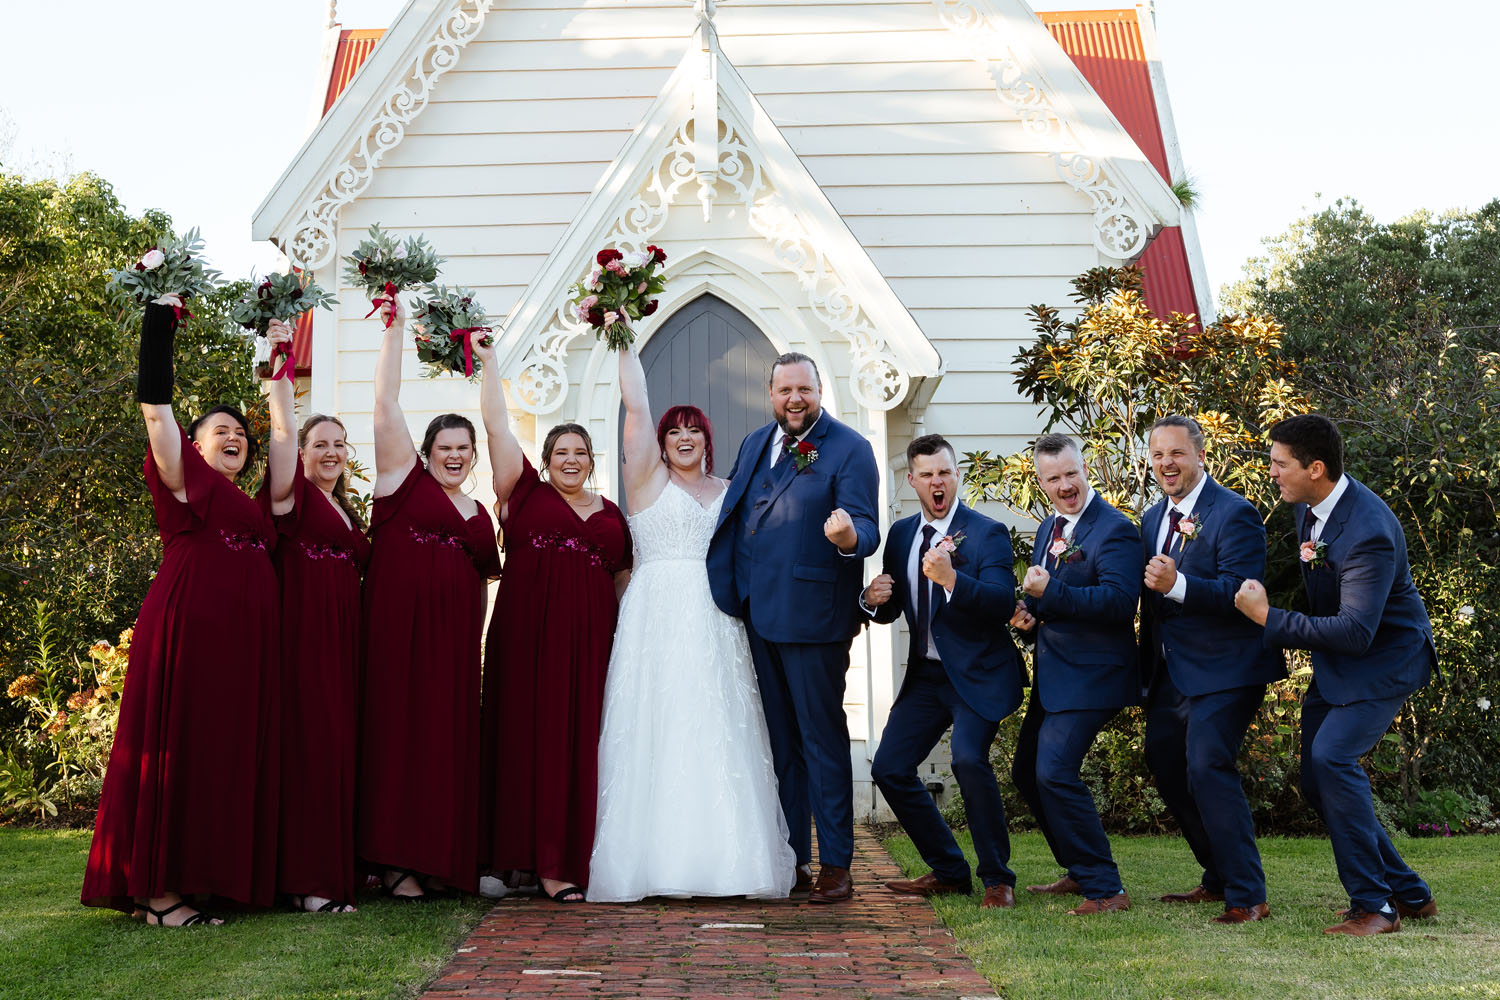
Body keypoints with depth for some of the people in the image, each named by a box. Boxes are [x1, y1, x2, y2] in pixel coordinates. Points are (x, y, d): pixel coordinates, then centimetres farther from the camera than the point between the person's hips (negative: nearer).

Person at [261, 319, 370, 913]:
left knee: (336, 744, 7)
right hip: (301, 634, -7)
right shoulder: (293, 494, 0)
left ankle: (330, 867, 12)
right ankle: (307, 880, -6)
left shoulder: (345, 510, 20)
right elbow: (283, 426, -12)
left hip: (341, 639, 7)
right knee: (306, 742, -8)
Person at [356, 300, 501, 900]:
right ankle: (395, 862, 2)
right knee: (396, 731, -4)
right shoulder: (404, 477, 3)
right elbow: (386, 402, -2)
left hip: (453, 639, 5)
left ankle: (438, 858, 13)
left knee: (448, 737, 5)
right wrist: (395, 327, -2)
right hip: (398, 628, -5)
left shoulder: (478, 513, 17)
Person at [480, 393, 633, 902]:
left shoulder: (610, 513, 18)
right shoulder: (526, 491, 8)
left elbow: (624, 577, 21)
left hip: (590, 639, 3)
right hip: (529, 631, -3)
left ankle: (578, 855, 9)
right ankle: (547, 862, 1)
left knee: (583, 740, 1)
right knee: (536, 737, -4)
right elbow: (497, 424, 6)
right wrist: (489, 361, 8)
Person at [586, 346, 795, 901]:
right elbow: (635, 405, -1)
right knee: (656, 732, -6)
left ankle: (721, 853, 5)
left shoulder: (727, 492, 18)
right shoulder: (648, 476, 7)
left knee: (718, 736, 0)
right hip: (656, 620, -3)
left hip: (715, 623, 4)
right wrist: (623, 340, -2)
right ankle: (656, 855, -3)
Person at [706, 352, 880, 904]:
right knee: (779, 740, 14)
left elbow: (867, 528, -14)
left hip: (812, 618, -6)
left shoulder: (849, 449, -6)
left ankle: (836, 865, 10)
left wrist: (849, 536, -38)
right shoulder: (754, 444, 13)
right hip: (757, 616, 7)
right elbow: (733, 518, 15)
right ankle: (790, 860, 24)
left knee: (822, 739, 0)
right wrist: (731, 595, 4)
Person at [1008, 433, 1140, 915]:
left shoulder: (1114, 529, -14)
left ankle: (1105, 889, -8)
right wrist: (1027, 613, 5)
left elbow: (1120, 602, -25)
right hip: (1053, 676, 10)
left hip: (1090, 676, -10)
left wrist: (1050, 593, -29)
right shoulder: (1049, 528, 15)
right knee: (1027, 772, 16)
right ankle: (1079, 871, 31)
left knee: (1055, 772, -18)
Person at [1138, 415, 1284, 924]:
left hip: (1223, 670, -9)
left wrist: (1177, 585, -37)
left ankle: (1247, 897, -9)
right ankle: (1218, 878, 30)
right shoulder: (1154, 518, 12)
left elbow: (1241, 594, -24)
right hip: (1170, 671, 9)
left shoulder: (1233, 514, -14)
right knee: (1165, 766, 14)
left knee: (1207, 766, -18)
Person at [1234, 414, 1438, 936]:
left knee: (1332, 757, -26)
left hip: (1386, 658, -9)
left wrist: (1268, 617, -30)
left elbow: (1354, 632, -33)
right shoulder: (1307, 505, -2)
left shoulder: (1370, 532, -30)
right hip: (1336, 662, 9)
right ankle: (1410, 893, 20)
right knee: (1317, 781, 7)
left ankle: (1374, 905, -15)